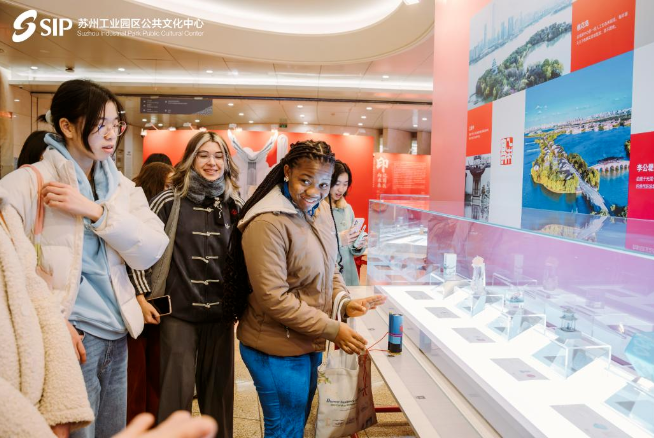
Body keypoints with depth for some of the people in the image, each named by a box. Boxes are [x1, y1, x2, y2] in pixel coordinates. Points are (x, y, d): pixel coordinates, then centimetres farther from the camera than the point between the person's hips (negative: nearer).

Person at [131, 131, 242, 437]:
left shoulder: (235, 205, 4)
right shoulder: (170, 200, -5)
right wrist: (142, 296, -5)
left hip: (221, 312, 3)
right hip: (178, 311, -3)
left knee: (219, 388, 13)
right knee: (177, 390, 6)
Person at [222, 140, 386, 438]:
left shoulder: (321, 212, 2)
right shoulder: (268, 223, -24)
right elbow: (273, 298, -25)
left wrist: (344, 302, -6)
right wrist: (333, 329, -22)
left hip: (310, 343, 8)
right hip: (277, 351, -8)